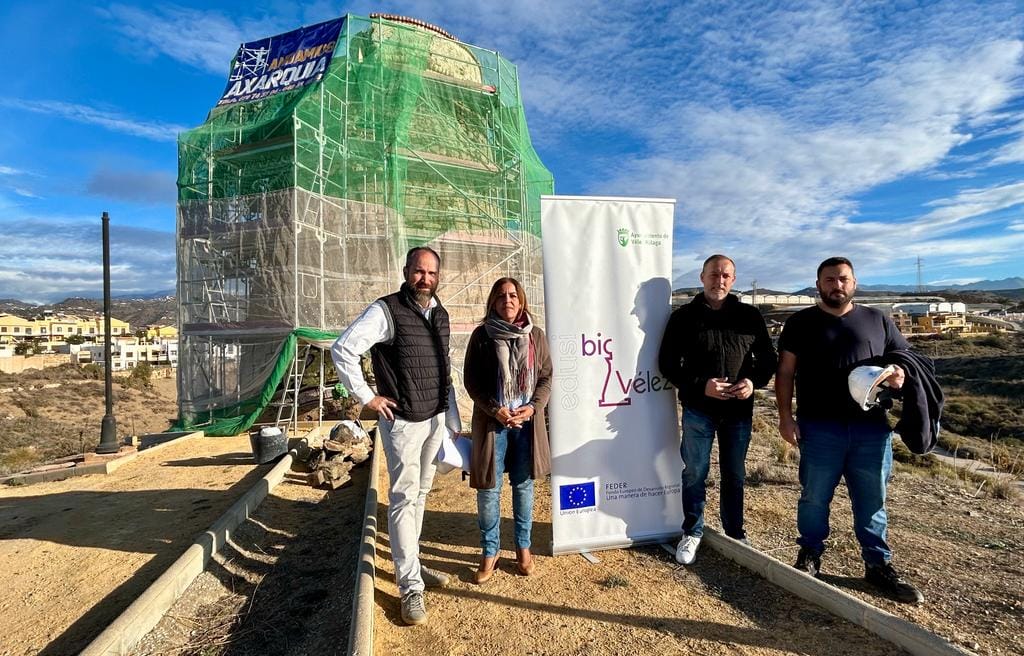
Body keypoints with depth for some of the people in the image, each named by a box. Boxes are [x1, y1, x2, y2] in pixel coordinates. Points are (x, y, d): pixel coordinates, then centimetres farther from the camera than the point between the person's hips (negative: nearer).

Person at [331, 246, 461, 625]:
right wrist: (366, 397, -15)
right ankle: (410, 587, 13)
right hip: (402, 421, -7)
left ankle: (410, 563, 37)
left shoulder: (440, 315, 9)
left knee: (419, 494, 18)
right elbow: (343, 350, -17)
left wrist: (453, 421, 13)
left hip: (436, 419, 7)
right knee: (404, 498, 0)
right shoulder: (386, 311, -13)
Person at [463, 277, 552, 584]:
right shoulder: (482, 335, -3)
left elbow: (546, 376, 6)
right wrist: (495, 409, -13)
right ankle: (489, 552, 23)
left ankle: (523, 546, 32)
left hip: (527, 421, 2)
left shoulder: (535, 335, 3)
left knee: (523, 485, 13)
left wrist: (533, 407, -9)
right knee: (488, 489, 4)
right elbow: (471, 379, -3)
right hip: (492, 421, -2)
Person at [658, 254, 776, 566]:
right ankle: (692, 532, 24)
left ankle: (735, 532, 33)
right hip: (698, 409, -2)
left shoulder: (749, 315, 4)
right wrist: (701, 386, -17)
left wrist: (753, 381, -11)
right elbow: (668, 363, -4)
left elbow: (768, 358, 10)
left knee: (735, 475, 16)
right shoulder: (684, 317, -2)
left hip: (739, 410, 2)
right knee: (694, 473, 7)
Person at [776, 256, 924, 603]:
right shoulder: (801, 323, 4)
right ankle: (810, 555, 26)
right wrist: (785, 416, -5)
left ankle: (878, 565, 27)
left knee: (872, 501, 12)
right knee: (814, 497, 8)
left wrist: (900, 375, -10)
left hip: (872, 428, 2)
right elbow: (785, 372, 2)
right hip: (819, 428, -2)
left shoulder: (878, 320, 10)